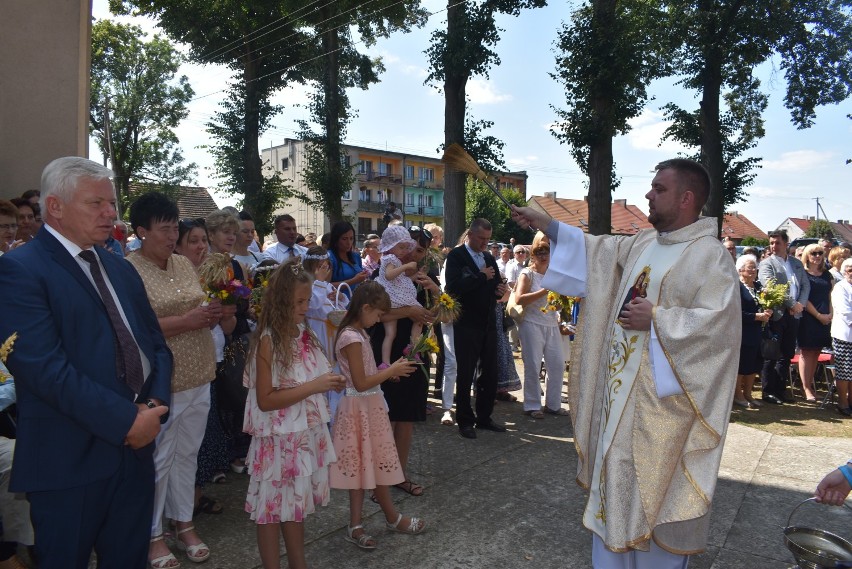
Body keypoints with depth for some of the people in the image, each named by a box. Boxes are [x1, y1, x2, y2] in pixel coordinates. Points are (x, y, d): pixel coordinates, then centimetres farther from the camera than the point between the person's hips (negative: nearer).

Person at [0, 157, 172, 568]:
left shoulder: (121, 269, 13)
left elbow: (156, 344, 11)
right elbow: (44, 367, -20)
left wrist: (155, 405, -7)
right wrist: (127, 421, -19)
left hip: (136, 446, 7)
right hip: (69, 459, -6)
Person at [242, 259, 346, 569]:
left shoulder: (303, 334, 4)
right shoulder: (268, 341, -17)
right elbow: (265, 400, -20)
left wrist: (328, 382, -4)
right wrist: (313, 386, -24)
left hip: (305, 435, 7)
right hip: (279, 439, -7)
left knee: (296, 505, 20)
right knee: (272, 510, 10)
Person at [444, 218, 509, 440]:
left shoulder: (489, 258, 14)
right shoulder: (456, 256, -7)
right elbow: (453, 287, -21)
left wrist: (500, 290, -1)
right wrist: (482, 276, -18)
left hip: (488, 323, 6)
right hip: (467, 324, -6)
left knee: (490, 373, 11)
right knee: (465, 375, 4)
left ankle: (484, 417, 25)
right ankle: (465, 420, 17)